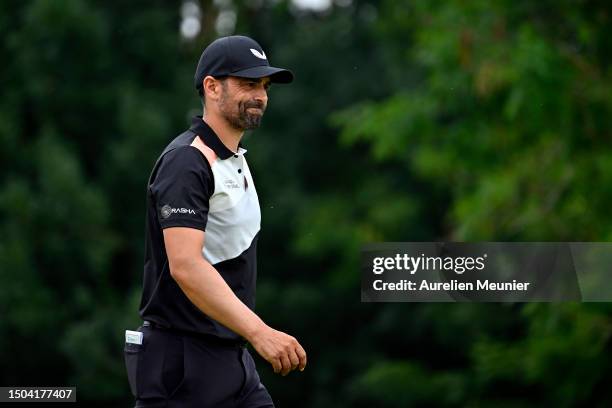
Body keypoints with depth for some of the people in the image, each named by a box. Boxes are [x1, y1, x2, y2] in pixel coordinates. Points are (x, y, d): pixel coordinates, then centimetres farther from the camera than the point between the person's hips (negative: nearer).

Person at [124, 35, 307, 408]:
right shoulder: (186, 161, -15)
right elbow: (185, 266, -27)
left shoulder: (237, 160, 16)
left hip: (233, 360, 9)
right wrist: (259, 331, -35)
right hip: (182, 362, -9)